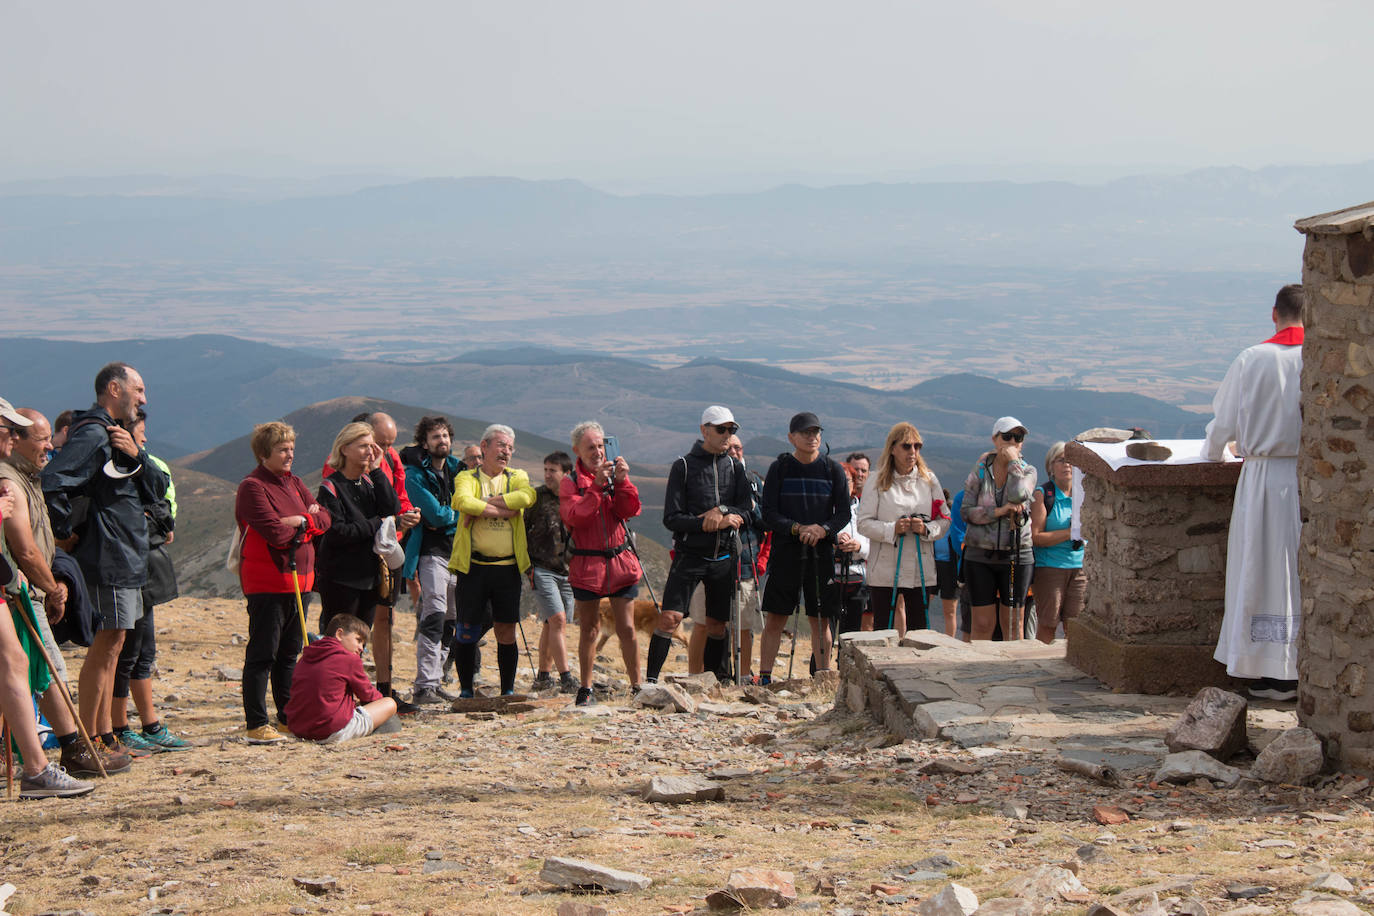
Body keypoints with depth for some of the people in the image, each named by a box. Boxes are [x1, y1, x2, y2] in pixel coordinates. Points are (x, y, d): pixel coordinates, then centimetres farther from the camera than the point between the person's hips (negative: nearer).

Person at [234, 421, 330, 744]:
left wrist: (298, 521, -12)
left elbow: (324, 519, 6)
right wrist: (304, 521, -3)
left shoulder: (294, 484, 15)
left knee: (289, 653, 14)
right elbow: (276, 533, -20)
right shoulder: (252, 487, -10)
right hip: (267, 582, -8)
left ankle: (288, 717, 22)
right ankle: (256, 725, -4)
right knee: (262, 654, -6)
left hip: (299, 580, 8)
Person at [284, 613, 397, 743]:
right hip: (332, 732, -8)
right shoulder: (350, 659, -4)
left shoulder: (304, 657, 14)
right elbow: (367, 693, 10)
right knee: (390, 704, 3)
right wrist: (379, 697, 32)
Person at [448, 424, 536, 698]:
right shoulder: (467, 478, 5)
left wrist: (482, 505, -15)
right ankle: (466, 690, 13)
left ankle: (508, 691, 13)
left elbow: (527, 497, -12)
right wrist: (503, 510, -17)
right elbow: (461, 501, -18)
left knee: (506, 631, 4)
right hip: (473, 565, -2)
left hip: (508, 567, 2)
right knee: (468, 630, 2)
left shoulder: (517, 477, 12)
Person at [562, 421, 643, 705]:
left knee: (627, 628, 1)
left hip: (621, 562, 2)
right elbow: (575, 517, -16)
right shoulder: (570, 483, 1)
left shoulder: (615, 475, 10)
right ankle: (585, 688, 16)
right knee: (589, 630, 6)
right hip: (586, 565, -2)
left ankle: (636, 686, 9)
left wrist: (622, 482, -17)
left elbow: (629, 511, -3)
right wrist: (597, 486, -23)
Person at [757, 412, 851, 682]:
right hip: (785, 551, -1)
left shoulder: (833, 470, 6)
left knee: (820, 620, 6)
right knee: (775, 618, -2)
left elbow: (843, 514, 5)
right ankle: (764, 677, 1)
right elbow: (769, 513, -2)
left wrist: (822, 529, -14)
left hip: (822, 553, 1)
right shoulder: (779, 468, 2)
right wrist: (797, 528, -17)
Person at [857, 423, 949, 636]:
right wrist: (892, 529, -20)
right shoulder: (878, 483, -1)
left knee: (919, 629, 2)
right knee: (883, 628, -1)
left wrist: (927, 529, -12)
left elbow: (944, 520, 8)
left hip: (921, 569, 2)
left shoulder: (930, 481, 8)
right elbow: (864, 523, -5)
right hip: (885, 569, -2)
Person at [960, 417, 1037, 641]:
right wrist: (999, 512, -16)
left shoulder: (1027, 471, 4)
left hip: (1016, 555, 0)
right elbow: (966, 510, -3)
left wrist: (1013, 462, -9)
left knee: (1012, 624, 5)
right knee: (982, 624, -1)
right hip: (980, 555, 0)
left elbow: (1018, 495, -19)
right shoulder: (980, 470, 5)